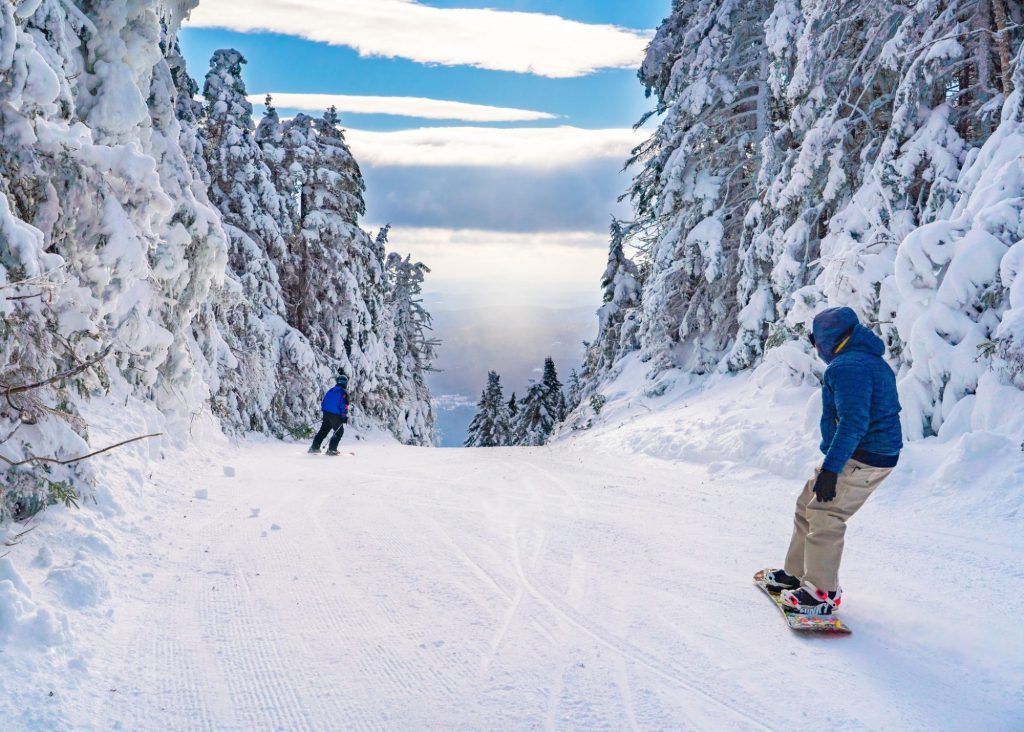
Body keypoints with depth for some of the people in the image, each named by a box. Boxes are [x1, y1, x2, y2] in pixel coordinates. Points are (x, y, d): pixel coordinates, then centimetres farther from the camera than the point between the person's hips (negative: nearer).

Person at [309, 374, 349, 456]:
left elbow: (323, 402, 15)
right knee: (339, 432, 6)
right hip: (336, 415, -7)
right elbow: (344, 406, -15)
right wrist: (344, 417, -10)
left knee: (323, 431, 17)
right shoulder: (344, 393, -9)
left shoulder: (331, 390, 12)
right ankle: (331, 449, -2)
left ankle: (314, 447, 16)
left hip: (326, 413, 7)